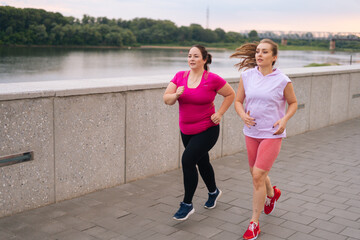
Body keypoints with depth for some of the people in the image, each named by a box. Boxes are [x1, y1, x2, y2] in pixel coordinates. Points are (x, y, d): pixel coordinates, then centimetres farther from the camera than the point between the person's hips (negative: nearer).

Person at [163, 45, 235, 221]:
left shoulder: (212, 79, -13)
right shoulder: (180, 76, -1)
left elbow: (230, 94, -1)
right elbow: (166, 99, -7)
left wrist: (219, 114, -9)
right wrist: (176, 95, -28)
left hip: (207, 130, -5)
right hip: (186, 131, 6)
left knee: (187, 160, -17)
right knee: (202, 162, 20)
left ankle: (187, 204, -2)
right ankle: (213, 192, 46)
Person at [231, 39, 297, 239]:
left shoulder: (282, 80, -8)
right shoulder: (247, 76, -1)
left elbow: (293, 103, 6)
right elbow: (238, 100, 7)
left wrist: (284, 120, -12)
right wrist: (243, 115, -13)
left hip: (272, 134, -4)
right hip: (251, 132, 4)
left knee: (258, 175, -9)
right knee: (256, 174, 17)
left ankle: (255, 223, 6)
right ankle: (272, 194, 53)